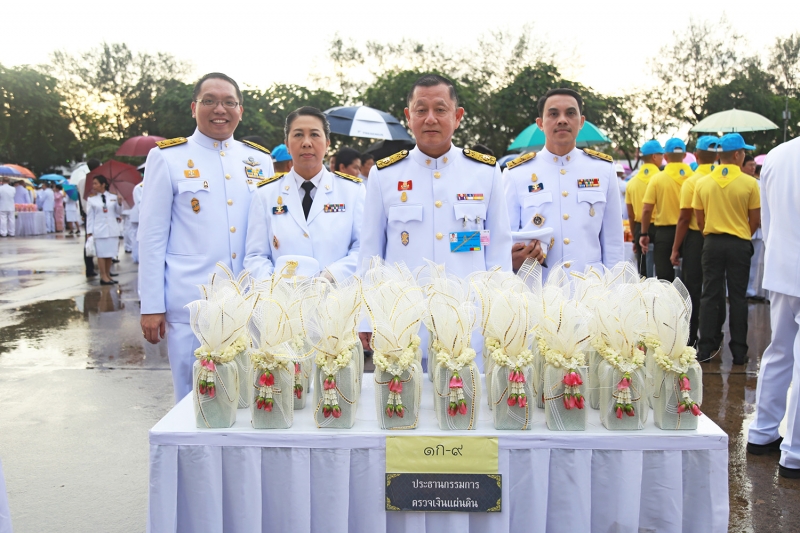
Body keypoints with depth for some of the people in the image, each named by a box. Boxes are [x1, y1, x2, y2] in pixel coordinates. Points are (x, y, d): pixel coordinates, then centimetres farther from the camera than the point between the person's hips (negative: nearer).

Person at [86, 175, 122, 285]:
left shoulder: (114, 197, 5)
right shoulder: (91, 200, 1)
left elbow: (118, 213, 11)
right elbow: (90, 217, 1)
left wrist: (119, 204, -7)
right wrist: (89, 232, -2)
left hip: (112, 229, 2)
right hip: (99, 230, -2)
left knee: (110, 253, 7)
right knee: (101, 253, 0)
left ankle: (108, 275, 17)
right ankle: (103, 277, 6)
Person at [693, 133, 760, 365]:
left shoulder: (702, 183, -2)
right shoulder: (749, 183, -8)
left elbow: (699, 220, 3)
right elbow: (756, 220, -2)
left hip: (712, 242, 2)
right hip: (739, 244, -1)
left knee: (710, 295, 7)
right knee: (738, 297, 6)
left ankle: (705, 348, 7)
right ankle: (739, 351, 11)